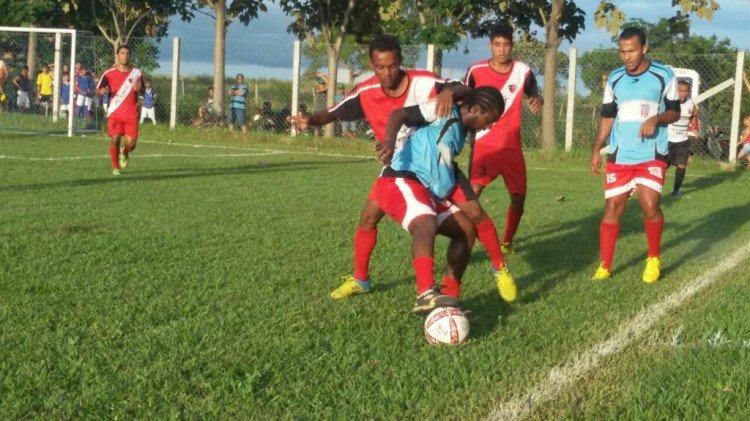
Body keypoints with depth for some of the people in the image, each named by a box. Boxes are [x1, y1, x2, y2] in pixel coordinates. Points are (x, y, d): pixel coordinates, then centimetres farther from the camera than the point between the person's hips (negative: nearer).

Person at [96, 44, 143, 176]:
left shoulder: (136, 73, 6)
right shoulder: (109, 73, 1)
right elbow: (98, 90, 5)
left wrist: (139, 89, -9)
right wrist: (102, 91, -19)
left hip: (131, 115, 1)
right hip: (114, 113, -1)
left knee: (131, 143, -6)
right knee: (114, 140, -7)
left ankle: (125, 153, 31)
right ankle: (115, 167, 12)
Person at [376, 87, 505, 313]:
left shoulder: (460, 131, 21)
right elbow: (399, 114, -15)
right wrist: (389, 141, -33)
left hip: (428, 193, 10)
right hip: (400, 181, -10)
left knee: (466, 229, 9)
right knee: (427, 224, -35)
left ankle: (449, 295, 11)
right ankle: (426, 295, -50)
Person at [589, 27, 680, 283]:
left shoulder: (664, 75, -2)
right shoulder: (614, 79, 8)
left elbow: (675, 112, 4)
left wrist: (656, 119, -17)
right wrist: (596, 150, 6)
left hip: (652, 155, -3)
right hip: (619, 156, 3)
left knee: (650, 205, -16)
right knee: (612, 207, 1)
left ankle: (654, 259, 8)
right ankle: (604, 267, 8)